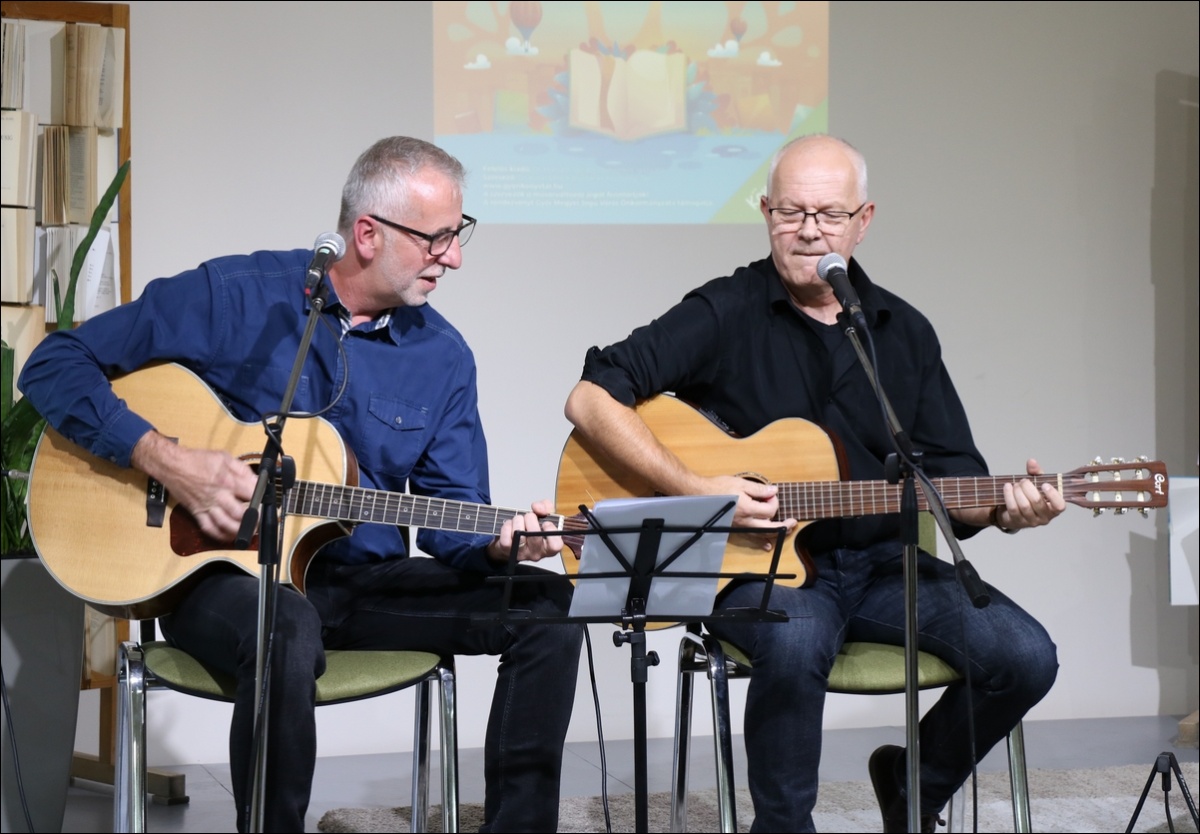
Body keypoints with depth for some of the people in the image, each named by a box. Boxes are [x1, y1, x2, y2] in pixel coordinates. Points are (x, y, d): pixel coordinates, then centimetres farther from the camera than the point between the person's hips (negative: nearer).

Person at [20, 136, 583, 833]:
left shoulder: (443, 356, 5)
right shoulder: (237, 296, -8)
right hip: (222, 571, -5)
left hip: (367, 582, 5)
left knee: (549, 605, -12)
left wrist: (499, 544, -17)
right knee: (288, 632, -41)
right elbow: (56, 364, -7)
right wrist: (168, 460, -20)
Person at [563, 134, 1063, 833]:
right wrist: (693, 488, -21)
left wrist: (1005, 510, -13)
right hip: (754, 566, -4)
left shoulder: (904, 332, 10)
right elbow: (591, 400, -12)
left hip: (881, 563, 5)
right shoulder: (724, 315, -4)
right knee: (796, 643, -38)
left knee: (1025, 656, -15)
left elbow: (954, 482, 10)